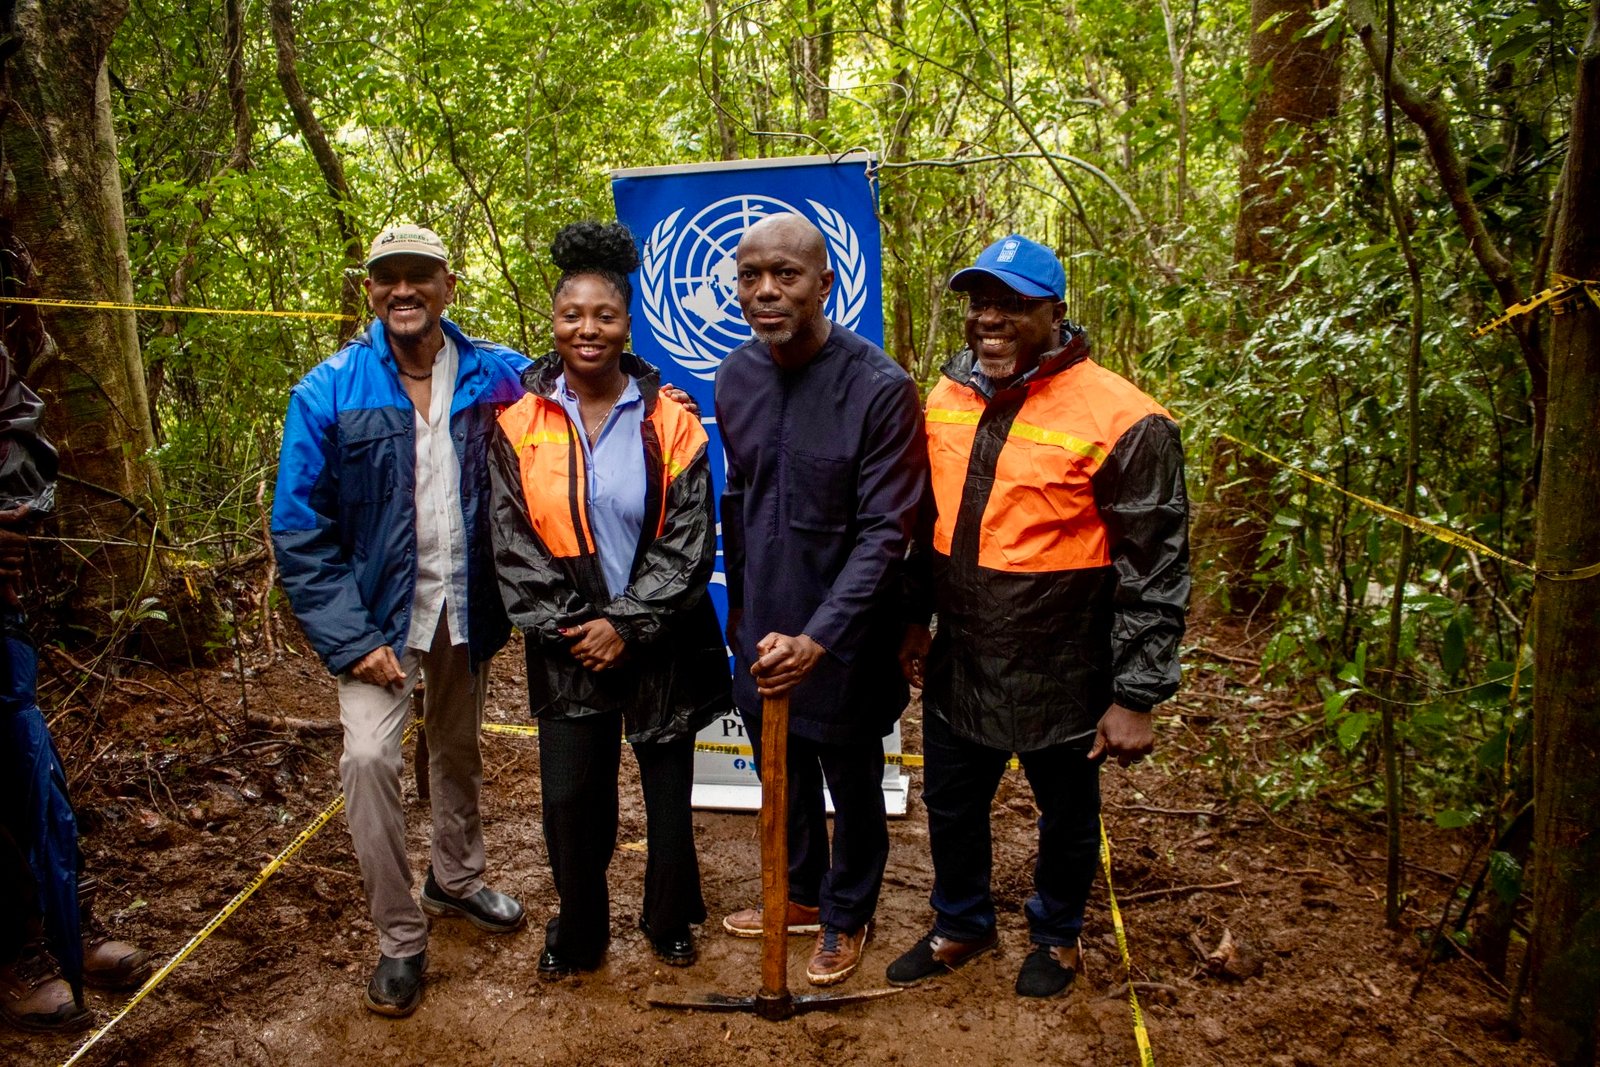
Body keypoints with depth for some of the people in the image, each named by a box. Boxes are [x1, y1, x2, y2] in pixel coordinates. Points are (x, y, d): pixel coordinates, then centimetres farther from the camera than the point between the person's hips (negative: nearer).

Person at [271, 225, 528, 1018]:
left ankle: (456, 879, 44)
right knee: (369, 757, -15)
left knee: (458, 750, 19)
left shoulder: (500, 378, -7)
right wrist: (349, 640, -17)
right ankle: (399, 939, 5)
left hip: (465, 604, 3)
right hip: (380, 610, -2)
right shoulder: (329, 391, -12)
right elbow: (300, 529, -12)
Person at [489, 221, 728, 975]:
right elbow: (514, 544, -3)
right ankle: (577, 931, 29)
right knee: (568, 795, 3)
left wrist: (627, 624, -13)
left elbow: (689, 540, -7)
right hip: (567, 647, 1)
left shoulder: (669, 421, -5)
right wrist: (571, 625, -9)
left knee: (668, 786, 11)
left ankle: (669, 919, 35)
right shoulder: (521, 423, -2)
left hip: (660, 641, 0)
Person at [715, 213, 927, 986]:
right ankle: (801, 896, 47)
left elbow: (885, 533, -21)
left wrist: (820, 638, -29)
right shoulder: (736, 377, -1)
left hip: (845, 635, -5)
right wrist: (739, 600, 16)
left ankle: (847, 917, 40)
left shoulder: (880, 388, -20)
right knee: (783, 776, 23)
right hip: (763, 631, 5)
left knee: (852, 785, 16)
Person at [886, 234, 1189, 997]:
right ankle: (961, 926, 48)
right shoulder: (947, 397, 1)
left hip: (1062, 677, -5)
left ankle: (1057, 937, 46)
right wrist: (915, 620, 15)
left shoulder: (1119, 420, -19)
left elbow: (1154, 573, -16)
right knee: (950, 805, 21)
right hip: (958, 667, 5)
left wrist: (1136, 697, -16)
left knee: (1066, 817, 18)